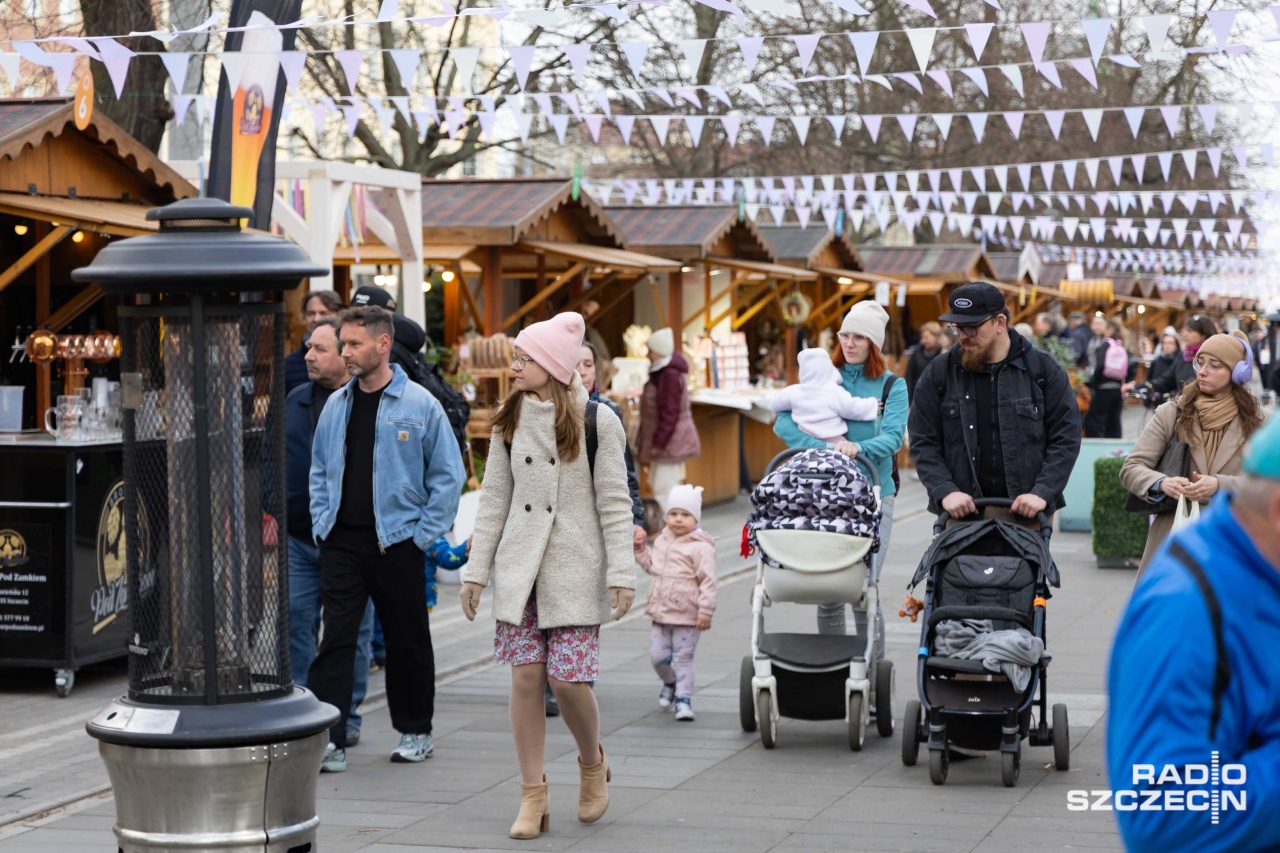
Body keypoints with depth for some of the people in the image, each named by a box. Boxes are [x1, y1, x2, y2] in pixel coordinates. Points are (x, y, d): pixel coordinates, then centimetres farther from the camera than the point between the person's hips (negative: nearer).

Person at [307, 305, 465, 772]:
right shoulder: (337, 404, 8)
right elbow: (320, 469, 18)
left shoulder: (419, 405, -5)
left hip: (396, 541, -3)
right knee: (335, 637, -4)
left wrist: (424, 533, -6)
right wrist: (321, 521, 7)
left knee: (407, 640, 8)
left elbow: (448, 474, -3)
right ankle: (328, 741, -5)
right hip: (341, 541, 3)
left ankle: (415, 731, 24)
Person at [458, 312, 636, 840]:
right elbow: (494, 499, 11)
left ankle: (592, 764, 22)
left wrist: (622, 572, -9)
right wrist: (476, 569, 7)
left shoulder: (596, 421, -4)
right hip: (519, 566, 4)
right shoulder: (509, 422, 8)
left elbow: (614, 502, -4)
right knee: (525, 677, -1)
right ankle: (533, 796, 8)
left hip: (575, 568, -4)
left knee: (567, 678, -8)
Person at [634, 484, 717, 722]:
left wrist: (706, 610, -19)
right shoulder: (662, 541, 11)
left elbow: (708, 581, -14)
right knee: (657, 656, 9)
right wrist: (639, 548, 13)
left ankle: (684, 698, 8)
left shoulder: (701, 547, -12)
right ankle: (670, 683, 37)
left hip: (687, 615, -6)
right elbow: (651, 565, 27)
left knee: (683, 658, -1)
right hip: (661, 613, 6)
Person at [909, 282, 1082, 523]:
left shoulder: (1044, 370, 2)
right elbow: (923, 443, 4)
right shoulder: (939, 374, 5)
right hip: (961, 513, 1)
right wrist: (945, 491, -11)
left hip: (1027, 514, -1)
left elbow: (1066, 439, 0)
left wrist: (1042, 493, -12)